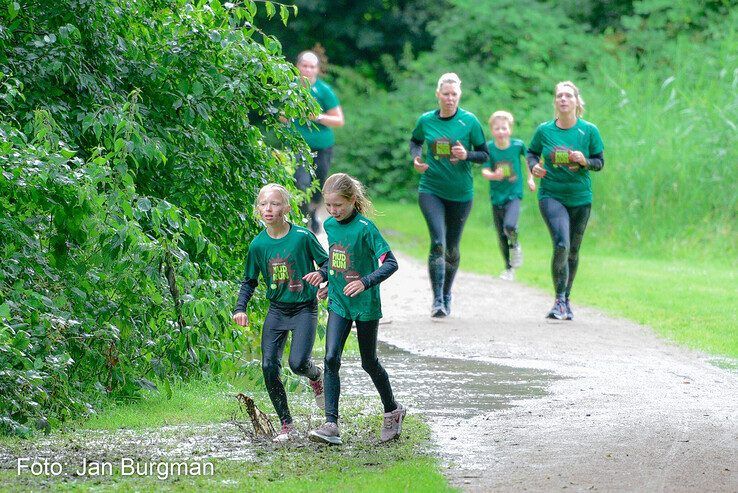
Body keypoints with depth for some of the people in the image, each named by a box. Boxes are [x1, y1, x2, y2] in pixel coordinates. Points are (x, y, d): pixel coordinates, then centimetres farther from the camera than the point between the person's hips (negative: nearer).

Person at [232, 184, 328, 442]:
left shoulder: (302, 237, -12)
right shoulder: (258, 244, -1)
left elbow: (326, 263, 1)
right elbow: (249, 281, 12)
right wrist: (240, 308, -1)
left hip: (304, 309, -4)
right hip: (276, 311, 4)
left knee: (298, 363, -19)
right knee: (269, 367, -7)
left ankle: (316, 376, 21)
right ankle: (286, 425, 4)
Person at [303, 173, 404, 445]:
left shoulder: (365, 228, -17)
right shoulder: (329, 225, 4)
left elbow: (390, 263, -20)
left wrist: (365, 282, -32)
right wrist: (322, 274, 2)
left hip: (365, 304, -5)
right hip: (339, 303, 5)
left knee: (369, 362, 9)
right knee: (331, 359, -10)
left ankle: (392, 411, 32)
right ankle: (331, 425, -14)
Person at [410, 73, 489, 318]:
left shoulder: (469, 121, -5)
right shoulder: (426, 120, 0)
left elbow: (484, 154, 0)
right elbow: (415, 141, 20)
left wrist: (467, 155, -20)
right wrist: (416, 158, 0)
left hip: (460, 193, 0)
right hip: (431, 189, 0)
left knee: (452, 249, 11)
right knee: (438, 243, -17)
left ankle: (446, 294, 33)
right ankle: (437, 300, -14)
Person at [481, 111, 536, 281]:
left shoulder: (518, 145, -8)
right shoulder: (489, 148, -8)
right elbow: (485, 171, -11)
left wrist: (530, 178, 12)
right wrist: (493, 175, -32)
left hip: (514, 195, -2)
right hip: (497, 196, 2)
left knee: (509, 226, -27)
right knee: (501, 236, 8)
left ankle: (515, 245, 6)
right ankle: (509, 269, 25)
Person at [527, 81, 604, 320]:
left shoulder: (589, 131, -3)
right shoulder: (544, 130, -2)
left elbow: (600, 162, 3)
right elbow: (532, 152, 13)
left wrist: (585, 161, -17)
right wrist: (533, 166, -8)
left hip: (580, 199, 2)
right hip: (551, 196, -2)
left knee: (573, 251, 12)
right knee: (561, 245, -22)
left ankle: (565, 300, 30)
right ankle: (560, 299, -11)